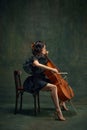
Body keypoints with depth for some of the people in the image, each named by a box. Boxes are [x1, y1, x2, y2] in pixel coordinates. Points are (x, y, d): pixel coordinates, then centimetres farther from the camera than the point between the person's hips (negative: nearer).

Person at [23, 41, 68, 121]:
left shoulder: (41, 57, 11)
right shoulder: (34, 58, -15)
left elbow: (45, 64, 32)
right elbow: (37, 64, -38)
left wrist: (46, 56, 14)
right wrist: (52, 69, -41)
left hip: (42, 79, 10)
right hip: (36, 82, -10)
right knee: (53, 87, -32)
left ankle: (61, 102, 33)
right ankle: (58, 111, -33)